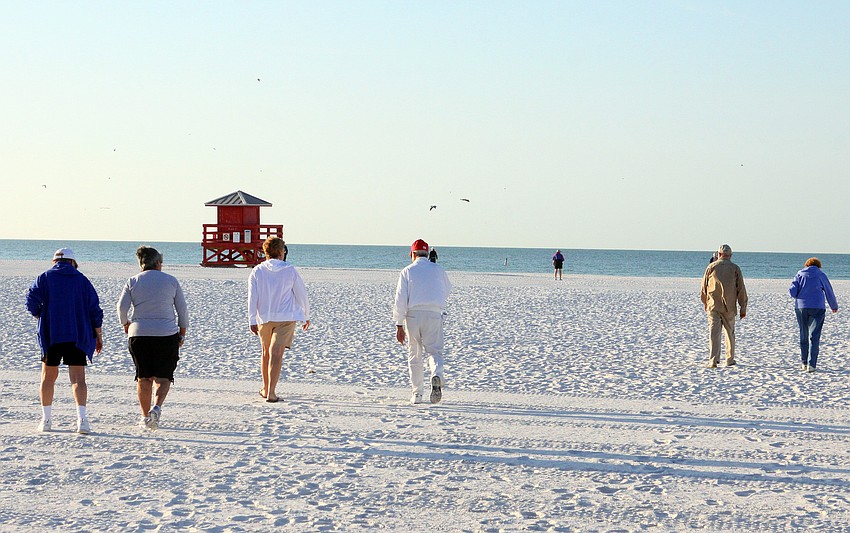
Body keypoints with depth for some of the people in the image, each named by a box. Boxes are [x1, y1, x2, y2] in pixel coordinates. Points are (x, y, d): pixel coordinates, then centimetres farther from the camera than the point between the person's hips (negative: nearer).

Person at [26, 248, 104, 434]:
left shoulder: (44, 278, 5)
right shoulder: (82, 280, 7)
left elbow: (32, 302, -6)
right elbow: (94, 309, 5)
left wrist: (42, 318, 13)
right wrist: (98, 335, 11)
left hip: (50, 335, 0)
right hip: (77, 337, 0)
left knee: (48, 377, 15)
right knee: (78, 379, -4)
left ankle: (46, 419, 18)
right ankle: (82, 418, -22)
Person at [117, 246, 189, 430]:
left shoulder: (133, 281, 4)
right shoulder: (171, 281, 3)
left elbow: (122, 307, -5)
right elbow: (183, 309, 4)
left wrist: (126, 324, 13)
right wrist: (182, 334, 14)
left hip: (139, 334, 1)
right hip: (167, 334, -1)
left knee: (144, 378, 12)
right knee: (163, 377, 3)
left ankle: (145, 417, 15)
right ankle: (157, 407, -22)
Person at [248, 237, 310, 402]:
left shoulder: (257, 271, -1)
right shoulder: (290, 271, -2)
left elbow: (252, 297, -6)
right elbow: (301, 294, 5)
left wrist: (252, 320, -5)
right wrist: (306, 316, 18)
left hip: (264, 318, 2)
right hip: (286, 318, -2)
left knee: (266, 352, 18)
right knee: (276, 353, -8)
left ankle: (265, 389, 30)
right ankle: (271, 392, -18)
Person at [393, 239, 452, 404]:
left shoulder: (407, 271, 4)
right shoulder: (438, 269, 9)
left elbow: (400, 299, -3)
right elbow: (447, 291, 24)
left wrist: (399, 325, -2)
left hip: (413, 314, 0)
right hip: (434, 313, 0)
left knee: (414, 355, 10)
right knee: (434, 350, 4)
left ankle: (417, 394, 10)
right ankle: (437, 376, -28)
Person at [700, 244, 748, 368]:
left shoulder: (711, 267, 3)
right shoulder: (735, 268, 2)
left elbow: (704, 288, 9)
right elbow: (741, 289, 2)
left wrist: (705, 303, 24)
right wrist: (743, 308, 7)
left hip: (713, 306, 0)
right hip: (729, 307, 1)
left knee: (713, 333, -5)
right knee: (729, 333, 14)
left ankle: (713, 360, -16)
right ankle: (730, 360, 22)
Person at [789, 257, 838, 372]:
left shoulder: (800, 274, 9)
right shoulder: (821, 275, 4)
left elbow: (792, 290, -1)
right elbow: (829, 292, 12)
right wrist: (834, 307, 27)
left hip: (800, 307, 2)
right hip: (817, 308, -2)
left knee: (804, 336, 14)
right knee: (814, 336, -4)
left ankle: (805, 363, 18)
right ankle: (811, 364, -13)